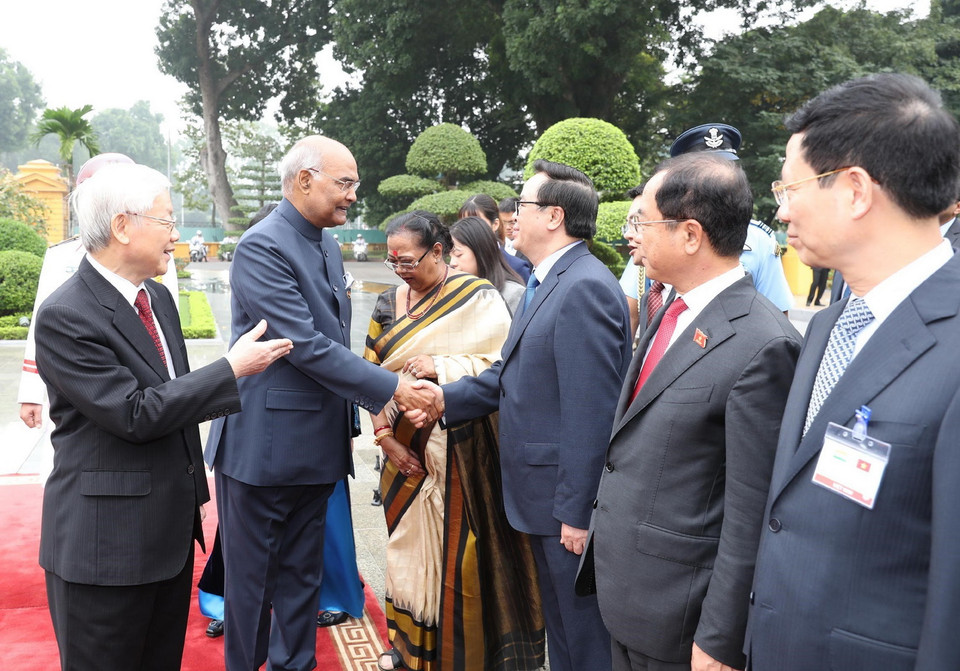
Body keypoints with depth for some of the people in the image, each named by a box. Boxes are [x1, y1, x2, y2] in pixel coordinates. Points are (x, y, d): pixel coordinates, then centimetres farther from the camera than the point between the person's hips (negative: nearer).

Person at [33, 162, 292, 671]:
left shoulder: (159, 298, 7)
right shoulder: (65, 316, -18)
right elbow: (136, 415, -22)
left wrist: (192, 493, 18)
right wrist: (232, 369, -18)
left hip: (170, 529, 8)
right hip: (105, 541, -7)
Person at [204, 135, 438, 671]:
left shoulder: (328, 246, 10)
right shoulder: (263, 247, -17)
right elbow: (307, 346, -23)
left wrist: (364, 406, 9)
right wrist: (390, 387, -19)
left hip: (317, 443, 8)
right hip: (264, 444, -8)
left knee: (302, 576, 18)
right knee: (251, 580, 9)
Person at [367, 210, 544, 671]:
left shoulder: (477, 298, -8)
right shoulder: (389, 303, 6)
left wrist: (441, 366, -22)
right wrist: (387, 437, -4)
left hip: (458, 449, -4)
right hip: (406, 449, 5)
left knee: (454, 549, 2)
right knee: (409, 544, 13)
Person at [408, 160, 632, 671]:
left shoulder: (584, 288, -22)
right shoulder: (546, 283, 11)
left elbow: (589, 412, -24)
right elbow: (511, 374, 13)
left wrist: (577, 512, -21)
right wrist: (446, 398, 1)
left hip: (570, 502, -10)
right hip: (542, 496, 10)